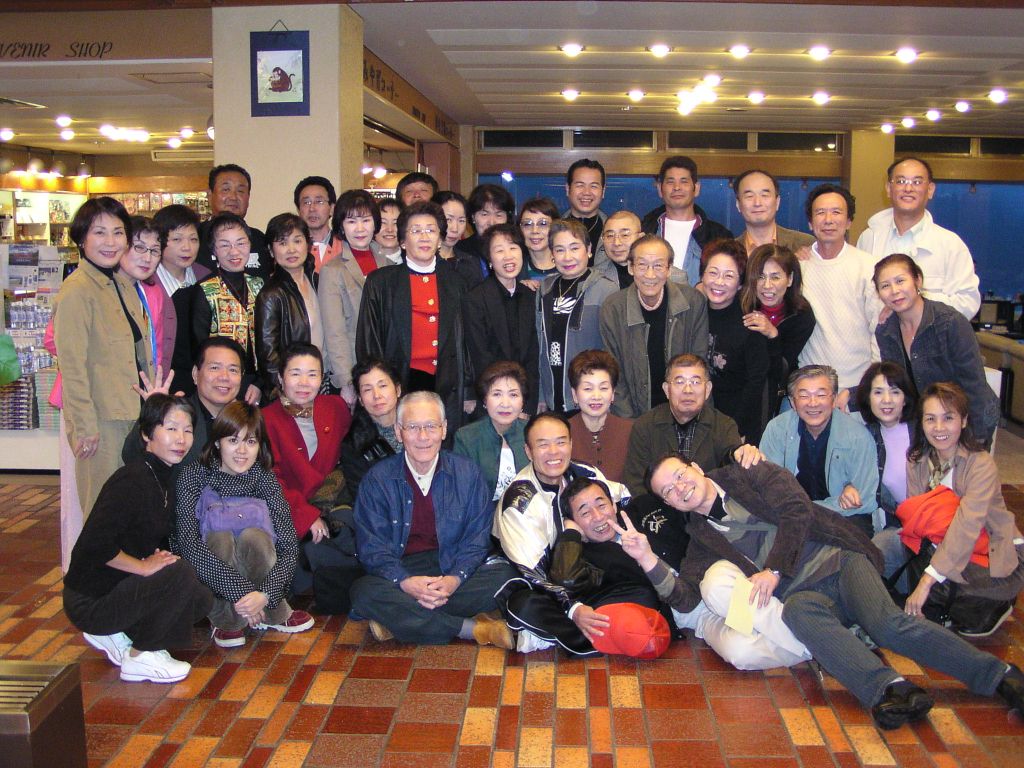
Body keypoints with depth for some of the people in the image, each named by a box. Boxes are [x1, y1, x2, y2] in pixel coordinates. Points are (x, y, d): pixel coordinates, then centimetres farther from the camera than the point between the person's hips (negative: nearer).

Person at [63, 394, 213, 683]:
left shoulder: (164, 479, 5)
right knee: (180, 573, -26)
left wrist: (158, 556, -5)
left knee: (202, 599, 3)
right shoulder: (131, 480, -24)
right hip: (89, 602, -9)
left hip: (122, 585, 9)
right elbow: (94, 544, -33)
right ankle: (141, 658, -7)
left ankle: (116, 634, 13)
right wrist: (143, 566, -23)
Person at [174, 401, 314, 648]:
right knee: (220, 539, -32)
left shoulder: (263, 478, -11)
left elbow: (289, 546, -17)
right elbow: (187, 543, -28)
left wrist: (264, 594, -33)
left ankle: (274, 613, -8)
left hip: (252, 568, 2)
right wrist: (240, 592, -35)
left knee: (254, 536, -30)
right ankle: (225, 618, -10)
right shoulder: (194, 475, -16)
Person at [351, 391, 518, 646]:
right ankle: (472, 628, -26)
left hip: (453, 570, 1)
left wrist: (455, 578, -18)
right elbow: (371, 546, -5)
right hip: (400, 573, -1)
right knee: (365, 593, -32)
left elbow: (477, 537, 1)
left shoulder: (466, 472, 3)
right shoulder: (377, 479, 0)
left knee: (504, 575, -26)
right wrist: (405, 582, -23)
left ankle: (403, 620, -24)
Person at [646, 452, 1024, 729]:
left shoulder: (749, 476, 10)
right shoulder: (701, 537, 15)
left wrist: (774, 569, -13)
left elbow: (797, 511, -4)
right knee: (797, 610, -36)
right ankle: (890, 688, -52)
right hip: (800, 591, 1)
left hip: (837, 560, 0)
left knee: (887, 624, -27)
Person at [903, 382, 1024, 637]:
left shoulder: (981, 464, -21)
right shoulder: (916, 462, -4)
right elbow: (913, 519, -11)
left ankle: (995, 605, -3)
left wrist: (928, 579, -37)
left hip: (999, 559, -5)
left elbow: (966, 528, -30)